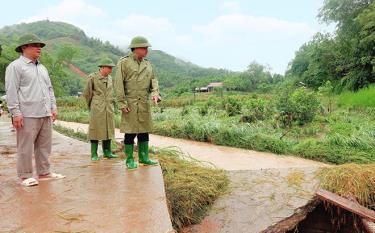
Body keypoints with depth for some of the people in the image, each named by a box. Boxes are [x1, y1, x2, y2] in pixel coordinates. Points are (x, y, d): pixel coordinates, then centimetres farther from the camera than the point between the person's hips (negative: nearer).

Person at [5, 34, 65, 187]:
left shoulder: (42, 68, 21)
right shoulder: (15, 67, -2)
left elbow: (49, 89, 23)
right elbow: (11, 92, -7)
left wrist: (53, 107, 15)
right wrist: (15, 113, -13)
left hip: (45, 114, 7)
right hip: (27, 115, -7)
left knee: (44, 145, 10)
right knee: (26, 147, -2)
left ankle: (44, 172, 19)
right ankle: (25, 176, 8)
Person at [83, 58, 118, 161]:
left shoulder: (110, 78, 12)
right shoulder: (92, 77, -5)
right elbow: (86, 93, 3)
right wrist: (91, 105, 12)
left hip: (109, 109, 6)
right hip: (97, 109, -5)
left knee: (108, 129, 8)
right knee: (96, 130, -1)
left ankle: (107, 152, 19)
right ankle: (94, 154, 6)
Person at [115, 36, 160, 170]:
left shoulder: (147, 64, 13)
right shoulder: (123, 63, -5)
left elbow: (153, 80, 14)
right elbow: (119, 84, -8)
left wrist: (155, 92, -7)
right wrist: (122, 103, -14)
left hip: (145, 104, 6)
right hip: (130, 104, -6)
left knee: (144, 131, 10)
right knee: (130, 133, 0)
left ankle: (144, 158, 21)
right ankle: (129, 160, 12)